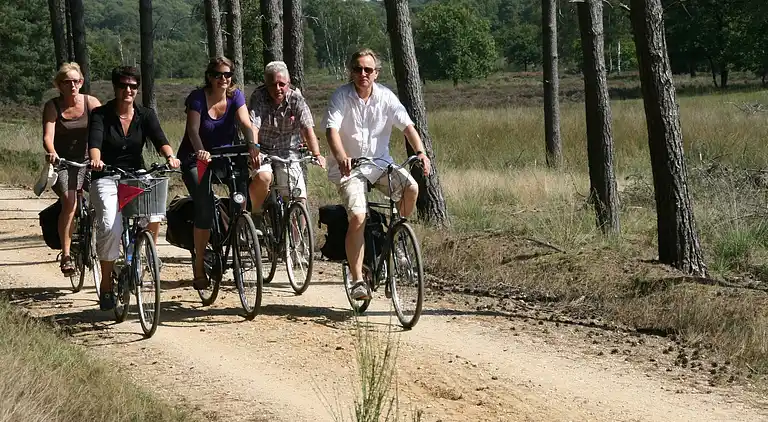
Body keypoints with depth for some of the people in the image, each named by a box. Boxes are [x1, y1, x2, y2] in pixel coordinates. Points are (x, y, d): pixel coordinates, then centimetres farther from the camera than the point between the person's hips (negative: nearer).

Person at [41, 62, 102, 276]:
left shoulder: (91, 103, -4)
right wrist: (51, 153, -40)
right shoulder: (52, 106, -7)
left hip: (86, 160, 3)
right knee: (69, 201, -22)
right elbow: (48, 136, -18)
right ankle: (66, 255, -19)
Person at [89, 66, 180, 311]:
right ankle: (106, 286, -11)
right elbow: (94, 142, -20)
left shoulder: (145, 115, 4)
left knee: (153, 215, -29)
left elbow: (159, 139, -11)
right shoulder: (101, 115, -3)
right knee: (110, 227, -26)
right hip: (107, 179, -2)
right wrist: (96, 160, -42)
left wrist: (170, 156, -33)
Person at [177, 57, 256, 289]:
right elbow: (193, 129, -26)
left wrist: (252, 144, -39)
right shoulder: (198, 97, -14)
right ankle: (199, 266, -9)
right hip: (197, 157, -4)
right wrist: (200, 150, -47)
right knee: (204, 208, -17)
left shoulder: (235, 95, -5)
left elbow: (245, 123, -18)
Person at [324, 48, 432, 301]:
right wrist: (341, 158, -42)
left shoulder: (385, 97, -1)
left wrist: (420, 152, -26)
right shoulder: (341, 97, -10)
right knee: (358, 217, -22)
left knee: (411, 188, -23)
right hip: (349, 166, -3)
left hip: (379, 163, 3)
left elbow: (407, 125, -8)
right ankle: (357, 280, -13)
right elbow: (332, 130, -23)